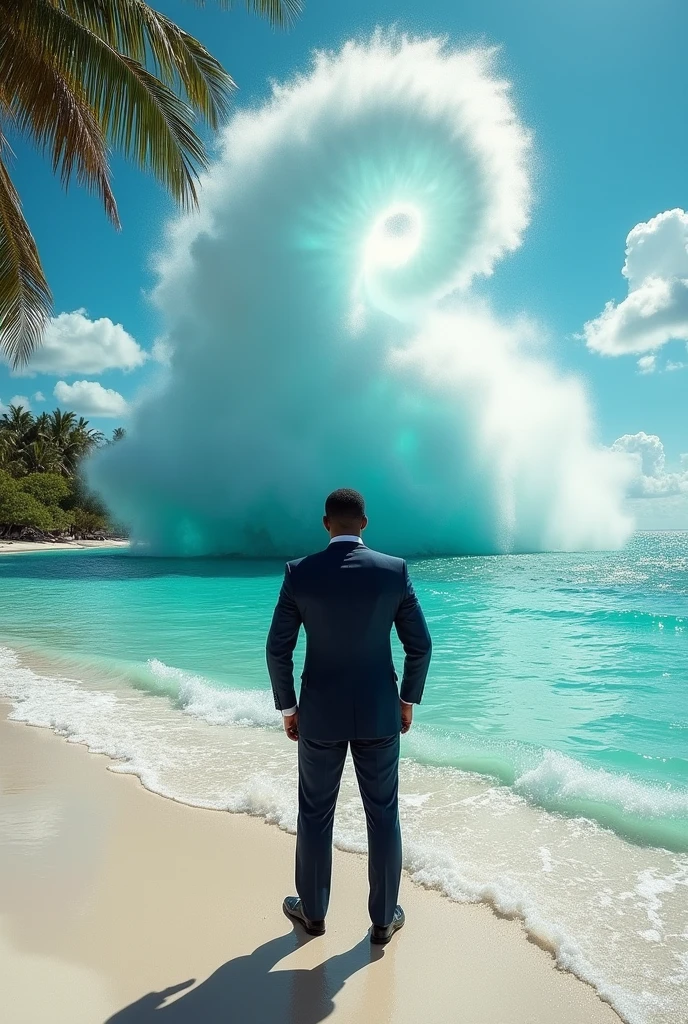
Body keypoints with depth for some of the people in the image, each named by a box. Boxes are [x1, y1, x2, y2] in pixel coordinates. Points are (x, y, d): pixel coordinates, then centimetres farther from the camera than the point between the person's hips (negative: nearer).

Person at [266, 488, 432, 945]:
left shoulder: (299, 573, -11)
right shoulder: (395, 570, -10)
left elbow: (278, 650, -8)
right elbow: (420, 645, -6)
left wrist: (287, 708, 5)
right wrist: (409, 700, 9)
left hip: (320, 713, 0)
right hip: (378, 711, 1)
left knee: (315, 814, 19)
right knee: (383, 816, 17)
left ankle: (313, 911, 38)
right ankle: (384, 919, 32)